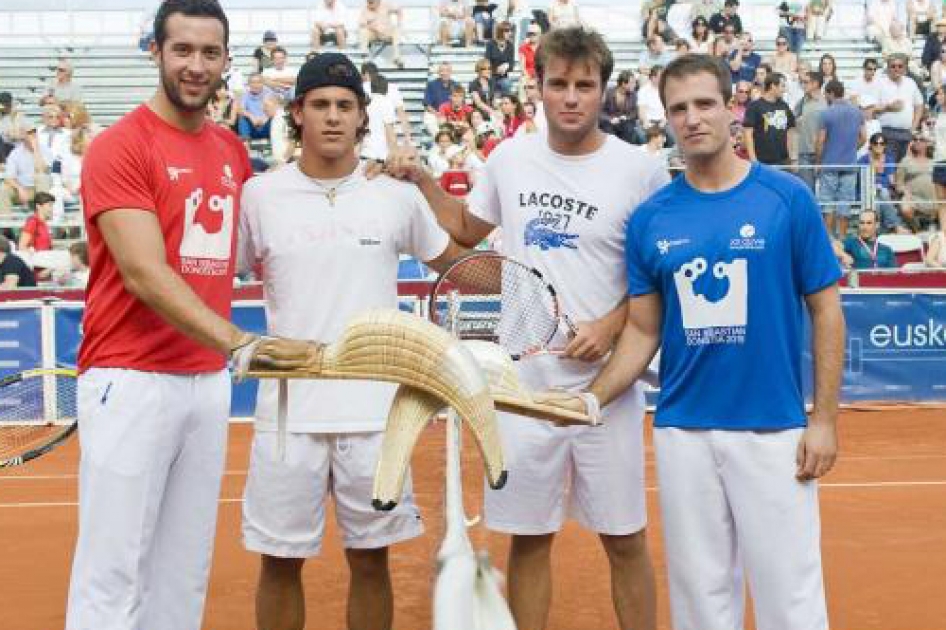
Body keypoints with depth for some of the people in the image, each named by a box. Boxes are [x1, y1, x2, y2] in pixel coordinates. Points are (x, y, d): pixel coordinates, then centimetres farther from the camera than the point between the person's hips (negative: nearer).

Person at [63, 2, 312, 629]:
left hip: (209, 382, 7)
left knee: (186, 571, 11)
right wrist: (241, 344, -32)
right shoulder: (120, 146, -10)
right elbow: (144, 274, -21)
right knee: (113, 575, -4)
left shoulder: (235, 151, 11)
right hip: (131, 381, -6)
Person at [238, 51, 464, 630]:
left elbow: (453, 262, 15)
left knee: (371, 561, 9)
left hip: (374, 410, 0)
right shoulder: (260, 195, 1)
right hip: (288, 409, 0)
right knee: (280, 561, 8)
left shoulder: (398, 196, 2)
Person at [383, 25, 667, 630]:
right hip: (525, 380, 3)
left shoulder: (641, 170, -6)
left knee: (625, 539, 6)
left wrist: (611, 325, -12)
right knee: (529, 536, 10)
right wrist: (422, 181, 8)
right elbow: (467, 231, 21)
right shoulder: (510, 158, 4)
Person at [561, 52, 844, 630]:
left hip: (774, 429, -2)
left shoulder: (787, 198, -3)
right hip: (682, 432, 3)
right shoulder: (650, 219, 4)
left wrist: (824, 419, -5)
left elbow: (826, 311, 0)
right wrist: (589, 400, -6)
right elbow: (643, 330, 8)